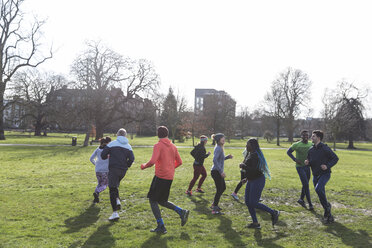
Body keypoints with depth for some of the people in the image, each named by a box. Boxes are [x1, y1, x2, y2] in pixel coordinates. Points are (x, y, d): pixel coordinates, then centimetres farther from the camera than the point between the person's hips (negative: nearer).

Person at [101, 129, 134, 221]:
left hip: (113, 169, -4)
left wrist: (108, 156, 19)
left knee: (112, 190, -3)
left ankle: (115, 213, -8)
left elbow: (103, 155, -3)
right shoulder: (128, 146, 7)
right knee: (115, 186, 27)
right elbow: (131, 159, -2)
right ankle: (117, 200, 4)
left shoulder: (112, 143, -1)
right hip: (123, 170, 4)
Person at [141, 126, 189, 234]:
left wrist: (144, 166, -3)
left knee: (153, 200, 5)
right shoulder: (173, 146, 12)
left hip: (160, 176, -7)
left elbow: (152, 161, -21)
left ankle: (161, 227, 1)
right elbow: (179, 162, 13)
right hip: (170, 177, 7)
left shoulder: (158, 146, -10)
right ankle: (182, 212, 5)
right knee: (162, 201, 20)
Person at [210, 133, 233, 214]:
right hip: (216, 172, -10)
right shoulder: (218, 148, -17)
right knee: (219, 190, -6)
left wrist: (227, 157, 10)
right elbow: (215, 160, -27)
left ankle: (214, 205, 29)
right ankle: (214, 209, 1)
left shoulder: (220, 148, 14)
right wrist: (221, 171, -28)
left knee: (223, 187, 19)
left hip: (218, 172, 10)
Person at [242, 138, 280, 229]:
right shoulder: (249, 154, 11)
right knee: (248, 202, 8)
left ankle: (274, 213, 10)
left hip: (258, 181, -10)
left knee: (253, 203, -7)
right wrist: (247, 178, 19)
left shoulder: (255, 155, -20)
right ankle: (255, 223, 17)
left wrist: (243, 166, -20)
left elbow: (254, 170, -28)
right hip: (251, 181, 10)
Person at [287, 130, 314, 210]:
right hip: (300, 167, -5)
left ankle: (301, 199, 34)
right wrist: (295, 159, -14)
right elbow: (288, 152, -2)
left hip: (307, 167, 5)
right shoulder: (296, 145, -12)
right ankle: (310, 204, -4)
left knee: (305, 184, 14)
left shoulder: (311, 145, 1)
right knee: (306, 185, -10)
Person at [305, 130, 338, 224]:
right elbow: (310, 162, 18)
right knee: (321, 194, 10)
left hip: (325, 174, -7)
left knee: (318, 189, -28)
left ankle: (327, 206, -3)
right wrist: (307, 163, -6)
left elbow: (335, 158, -6)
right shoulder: (311, 150, 8)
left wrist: (327, 166, -19)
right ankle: (329, 216, 25)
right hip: (315, 175, 7)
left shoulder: (325, 148, -10)